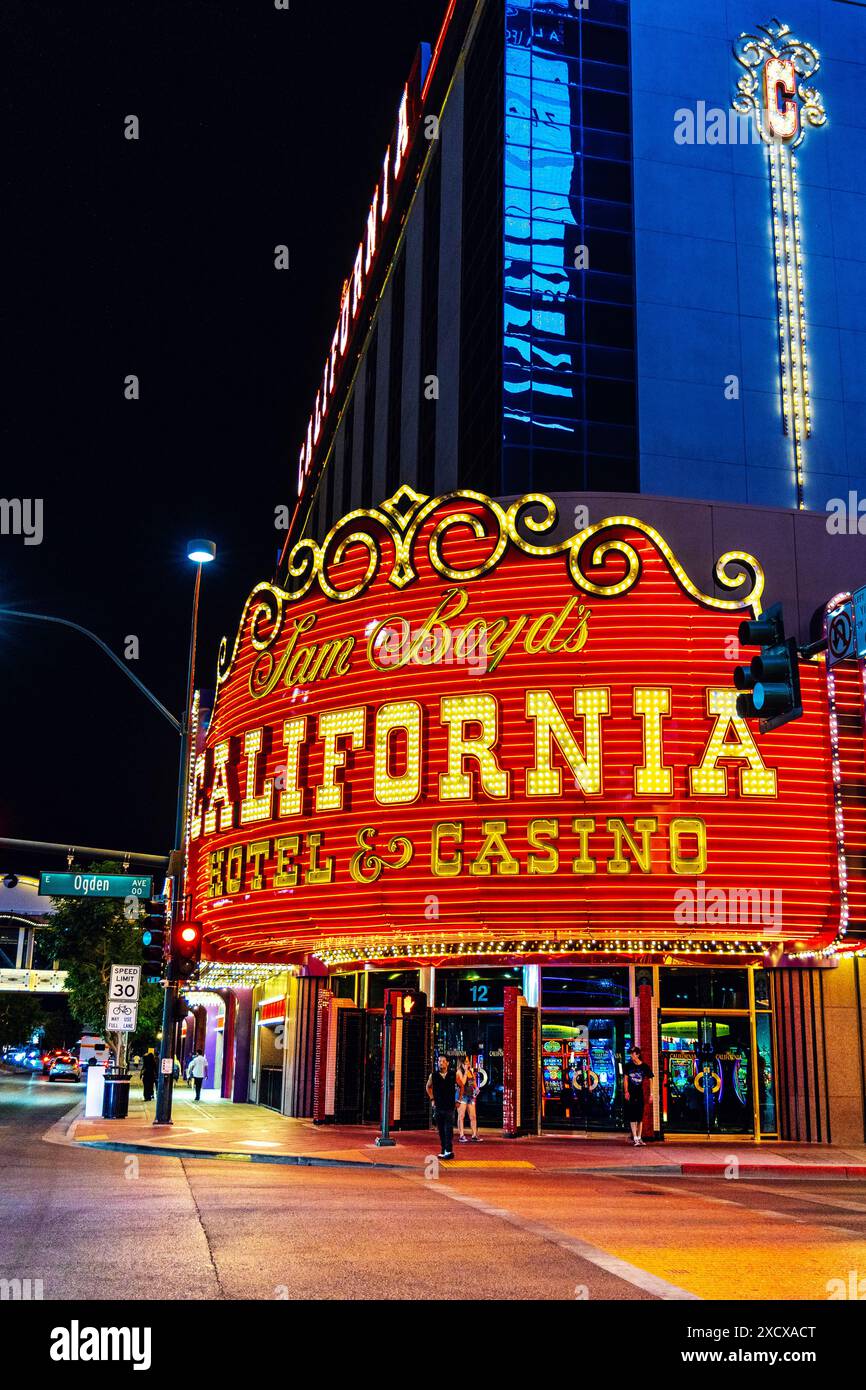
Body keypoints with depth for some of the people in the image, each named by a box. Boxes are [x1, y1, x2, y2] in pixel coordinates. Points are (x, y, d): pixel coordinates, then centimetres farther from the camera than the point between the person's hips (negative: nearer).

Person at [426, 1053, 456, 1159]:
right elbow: (428, 1087, 20)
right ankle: (443, 1150, 13)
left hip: (449, 1107, -2)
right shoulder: (433, 1075, 1)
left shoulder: (453, 1075, -3)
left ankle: (449, 1151, -12)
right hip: (438, 1107, 2)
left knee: (448, 1130, -10)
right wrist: (432, 1099, 13)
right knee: (441, 1131, 6)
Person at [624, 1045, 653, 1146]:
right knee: (632, 1117, -5)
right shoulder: (628, 1066, 1)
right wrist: (626, 1091, -6)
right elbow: (625, 1078, 4)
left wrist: (650, 1094, -2)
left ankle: (639, 1137, 17)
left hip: (640, 1094, 0)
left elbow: (649, 1080, 3)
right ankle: (635, 1138, -6)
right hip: (631, 1094, 0)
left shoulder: (644, 1067, -1)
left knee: (640, 1117, 7)